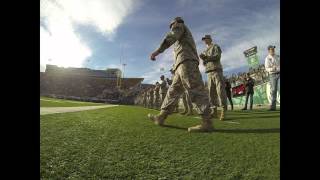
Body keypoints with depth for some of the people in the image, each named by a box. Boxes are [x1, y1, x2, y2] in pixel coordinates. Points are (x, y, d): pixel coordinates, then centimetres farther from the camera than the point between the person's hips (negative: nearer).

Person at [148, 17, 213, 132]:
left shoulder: (179, 25, 15)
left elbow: (171, 37, -8)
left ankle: (207, 123, -22)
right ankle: (161, 117, 3)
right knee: (173, 91, 3)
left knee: (195, 90, -19)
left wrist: (158, 51, -18)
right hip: (185, 65, 9)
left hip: (186, 62, -9)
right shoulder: (186, 36, 41)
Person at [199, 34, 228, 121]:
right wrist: (203, 59, 1)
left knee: (220, 90, -14)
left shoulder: (215, 46, 10)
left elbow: (218, 56, -8)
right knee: (211, 92, -2)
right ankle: (214, 111, -1)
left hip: (216, 70, -6)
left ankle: (223, 111, -14)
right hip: (209, 73, 6)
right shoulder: (205, 51, 28)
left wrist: (206, 57, -12)